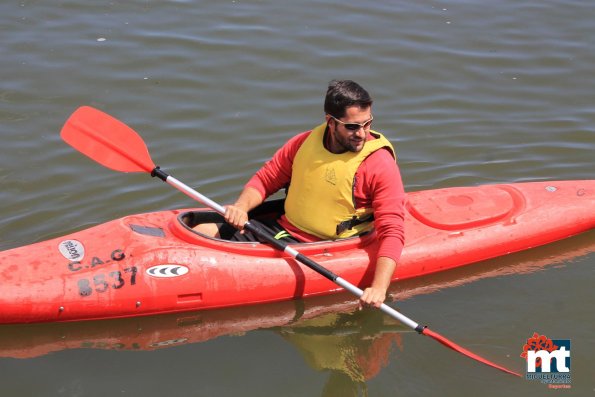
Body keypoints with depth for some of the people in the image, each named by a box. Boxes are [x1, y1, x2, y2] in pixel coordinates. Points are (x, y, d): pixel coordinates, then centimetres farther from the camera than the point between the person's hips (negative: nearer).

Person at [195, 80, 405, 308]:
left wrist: (379, 288, -32)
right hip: (280, 230, 6)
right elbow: (265, 179, 12)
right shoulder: (305, 142, 0)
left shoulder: (380, 164, -14)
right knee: (202, 233, -1)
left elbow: (392, 231, -18)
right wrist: (241, 207, -11)